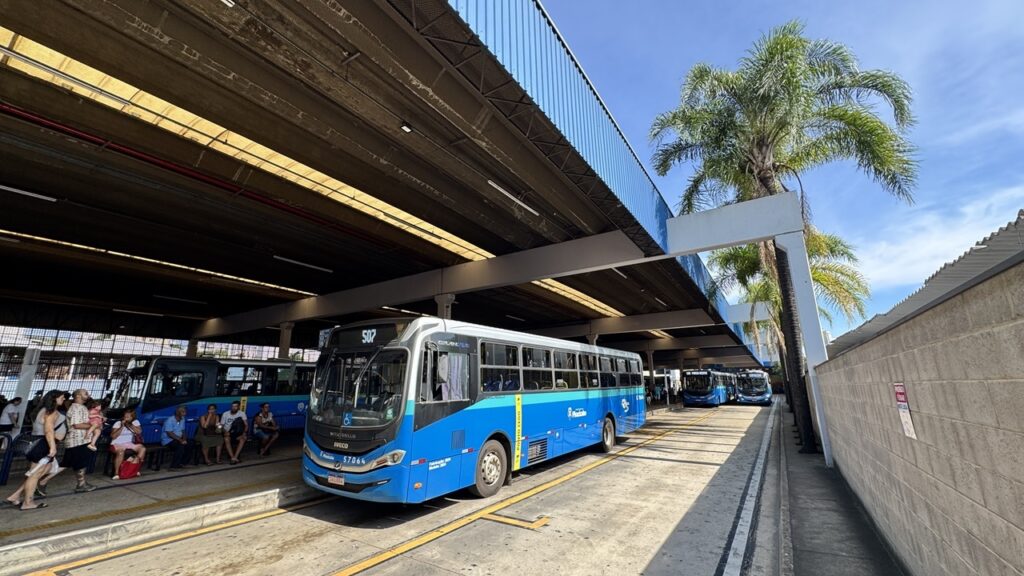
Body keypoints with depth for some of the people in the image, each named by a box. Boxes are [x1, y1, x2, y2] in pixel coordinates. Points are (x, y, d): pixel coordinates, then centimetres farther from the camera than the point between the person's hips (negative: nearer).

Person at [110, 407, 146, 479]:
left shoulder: (135, 422, 3)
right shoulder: (118, 423, -5)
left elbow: (139, 431, -11)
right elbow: (113, 436, -12)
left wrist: (129, 425, -17)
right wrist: (122, 427, -19)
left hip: (129, 443, 3)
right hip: (117, 444, -3)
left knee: (142, 448, -20)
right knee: (121, 452, -36)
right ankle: (116, 473, -22)